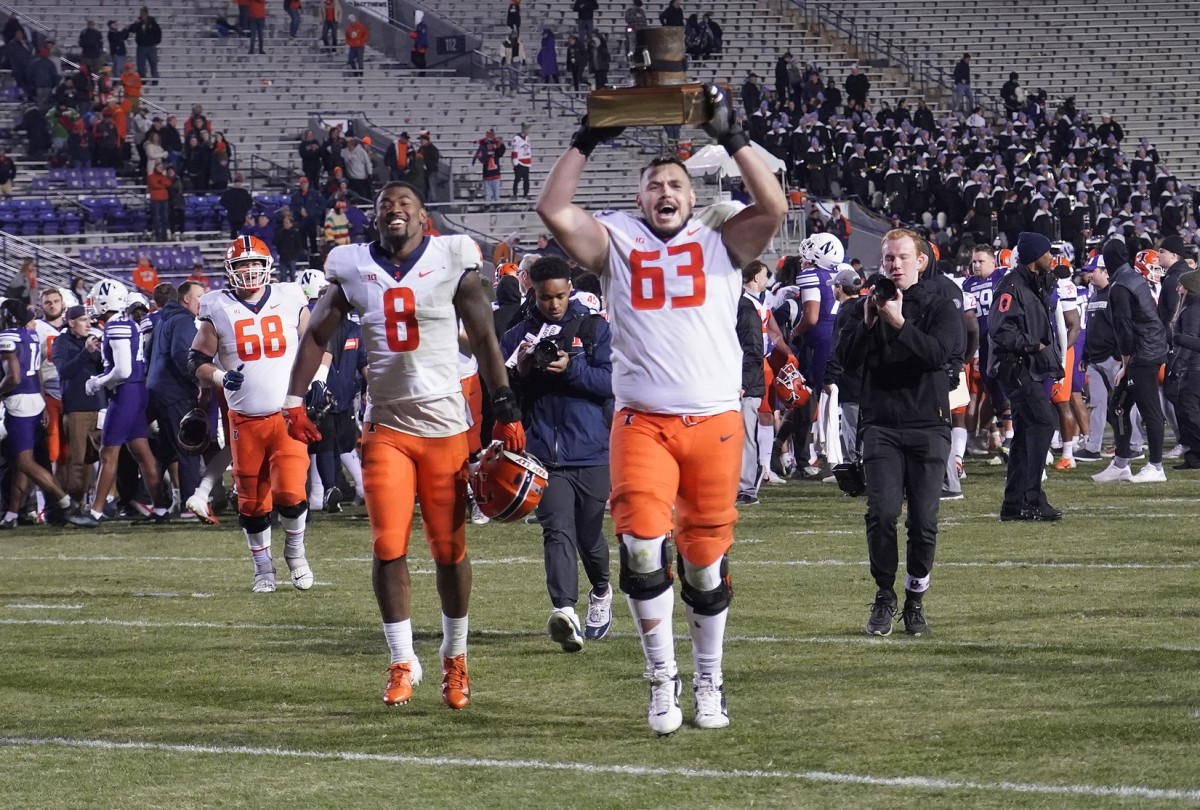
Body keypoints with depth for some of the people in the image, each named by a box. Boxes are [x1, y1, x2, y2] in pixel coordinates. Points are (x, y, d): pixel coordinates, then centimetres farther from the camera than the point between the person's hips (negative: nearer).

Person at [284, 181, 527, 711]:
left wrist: (506, 411, -4)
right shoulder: (353, 268, 3)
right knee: (388, 548, -5)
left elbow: (483, 338, -1)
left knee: (449, 548, 4)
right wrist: (294, 402, 1)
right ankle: (402, 662, 5)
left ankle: (455, 657, 21)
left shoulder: (452, 261, -2)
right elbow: (317, 335, 10)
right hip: (385, 426, 1)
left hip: (445, 424, -1)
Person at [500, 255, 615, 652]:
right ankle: (564, 611, -30)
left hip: (592, 451, 0)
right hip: (544, 452, 0)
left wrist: (571, 369, -19)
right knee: (558, 531, -16)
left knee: (589, 534, 11)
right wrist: (520, 372, -11)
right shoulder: (518, 336, 10)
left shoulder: (595, 329, 5)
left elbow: (611, 381, -5)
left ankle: (601, 591, 41)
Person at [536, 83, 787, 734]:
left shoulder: (720, 239, 8)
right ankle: (661, 677, -4)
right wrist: (587, 142, -3)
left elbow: (773, 209, -9)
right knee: (642, 543, -17)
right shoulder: (616, 243, 8)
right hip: (642, 422, 0)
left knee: (706, 559, 7)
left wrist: (731, 138, -10)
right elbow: (554, 210, -3)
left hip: (715, 422, 0)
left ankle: (709, 681, 24)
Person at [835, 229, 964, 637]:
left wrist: (899, 324, -21)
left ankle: (916, 600, 12)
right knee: (882, 514, -13)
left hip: (928, 425, -1)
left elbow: (939, 353, -14)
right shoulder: (868, 305, 11)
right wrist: (868, 323, -11)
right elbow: (847, 361, 2)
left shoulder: (940, 308, 4)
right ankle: (884, 598, 2)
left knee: (924, 520, -4)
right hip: (880, 424, 1)